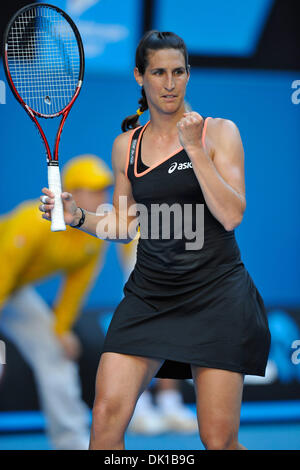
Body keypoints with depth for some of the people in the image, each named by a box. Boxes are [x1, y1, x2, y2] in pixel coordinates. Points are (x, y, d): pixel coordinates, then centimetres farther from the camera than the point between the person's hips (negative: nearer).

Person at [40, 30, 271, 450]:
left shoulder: (219, 132, 0)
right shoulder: (126, 145, 11)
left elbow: (232, 216, -10)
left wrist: (195, 148, -15)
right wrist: (77, 217, 2)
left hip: (215, 294, -3)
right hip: (148, 293, 3)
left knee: (219, 438, -6)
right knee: (107, 415, -11)